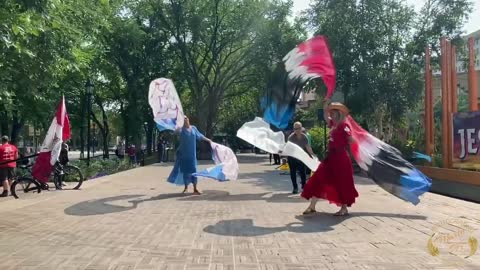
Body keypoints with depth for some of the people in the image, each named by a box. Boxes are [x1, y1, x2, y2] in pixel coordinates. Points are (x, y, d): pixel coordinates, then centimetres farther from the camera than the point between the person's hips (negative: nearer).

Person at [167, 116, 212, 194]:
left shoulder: (193, 128, 7)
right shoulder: (182, 129, -6)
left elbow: (200, 136, 22)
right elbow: (176, 130, -29)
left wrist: (208, 140, 30)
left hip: (192, 153, 3)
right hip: (183, 153, -3)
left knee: (193, 169, 1)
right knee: (185, 170, 5)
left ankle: (195, 189, 5)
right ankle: (186, 187, 21)